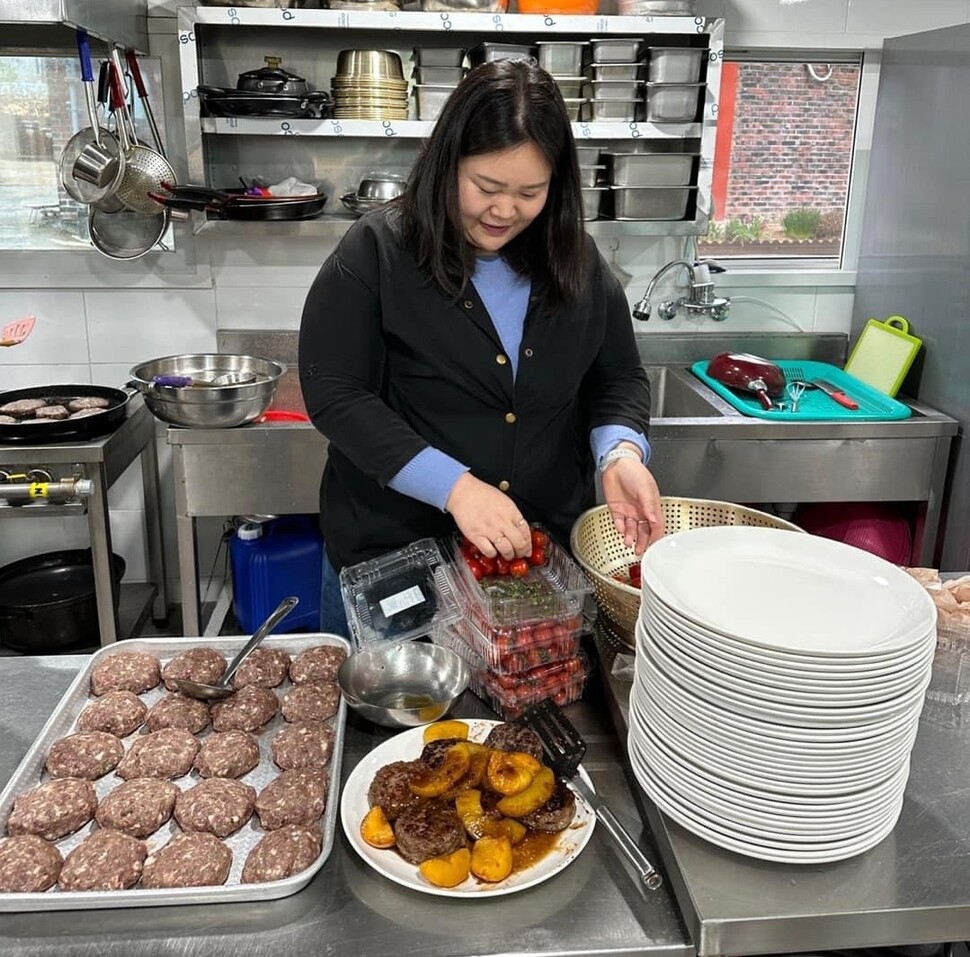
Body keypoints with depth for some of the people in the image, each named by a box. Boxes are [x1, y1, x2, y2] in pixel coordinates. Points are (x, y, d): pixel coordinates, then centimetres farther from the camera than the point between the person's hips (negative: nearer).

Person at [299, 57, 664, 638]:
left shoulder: (577, 263, 1)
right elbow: (334, 394, -16)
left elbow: (619, 376, 9)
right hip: (391, 555, -3)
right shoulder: (377, 253, -11)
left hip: (545, 552, 4)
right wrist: (455, 487, -25)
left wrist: (621, 450, -14)